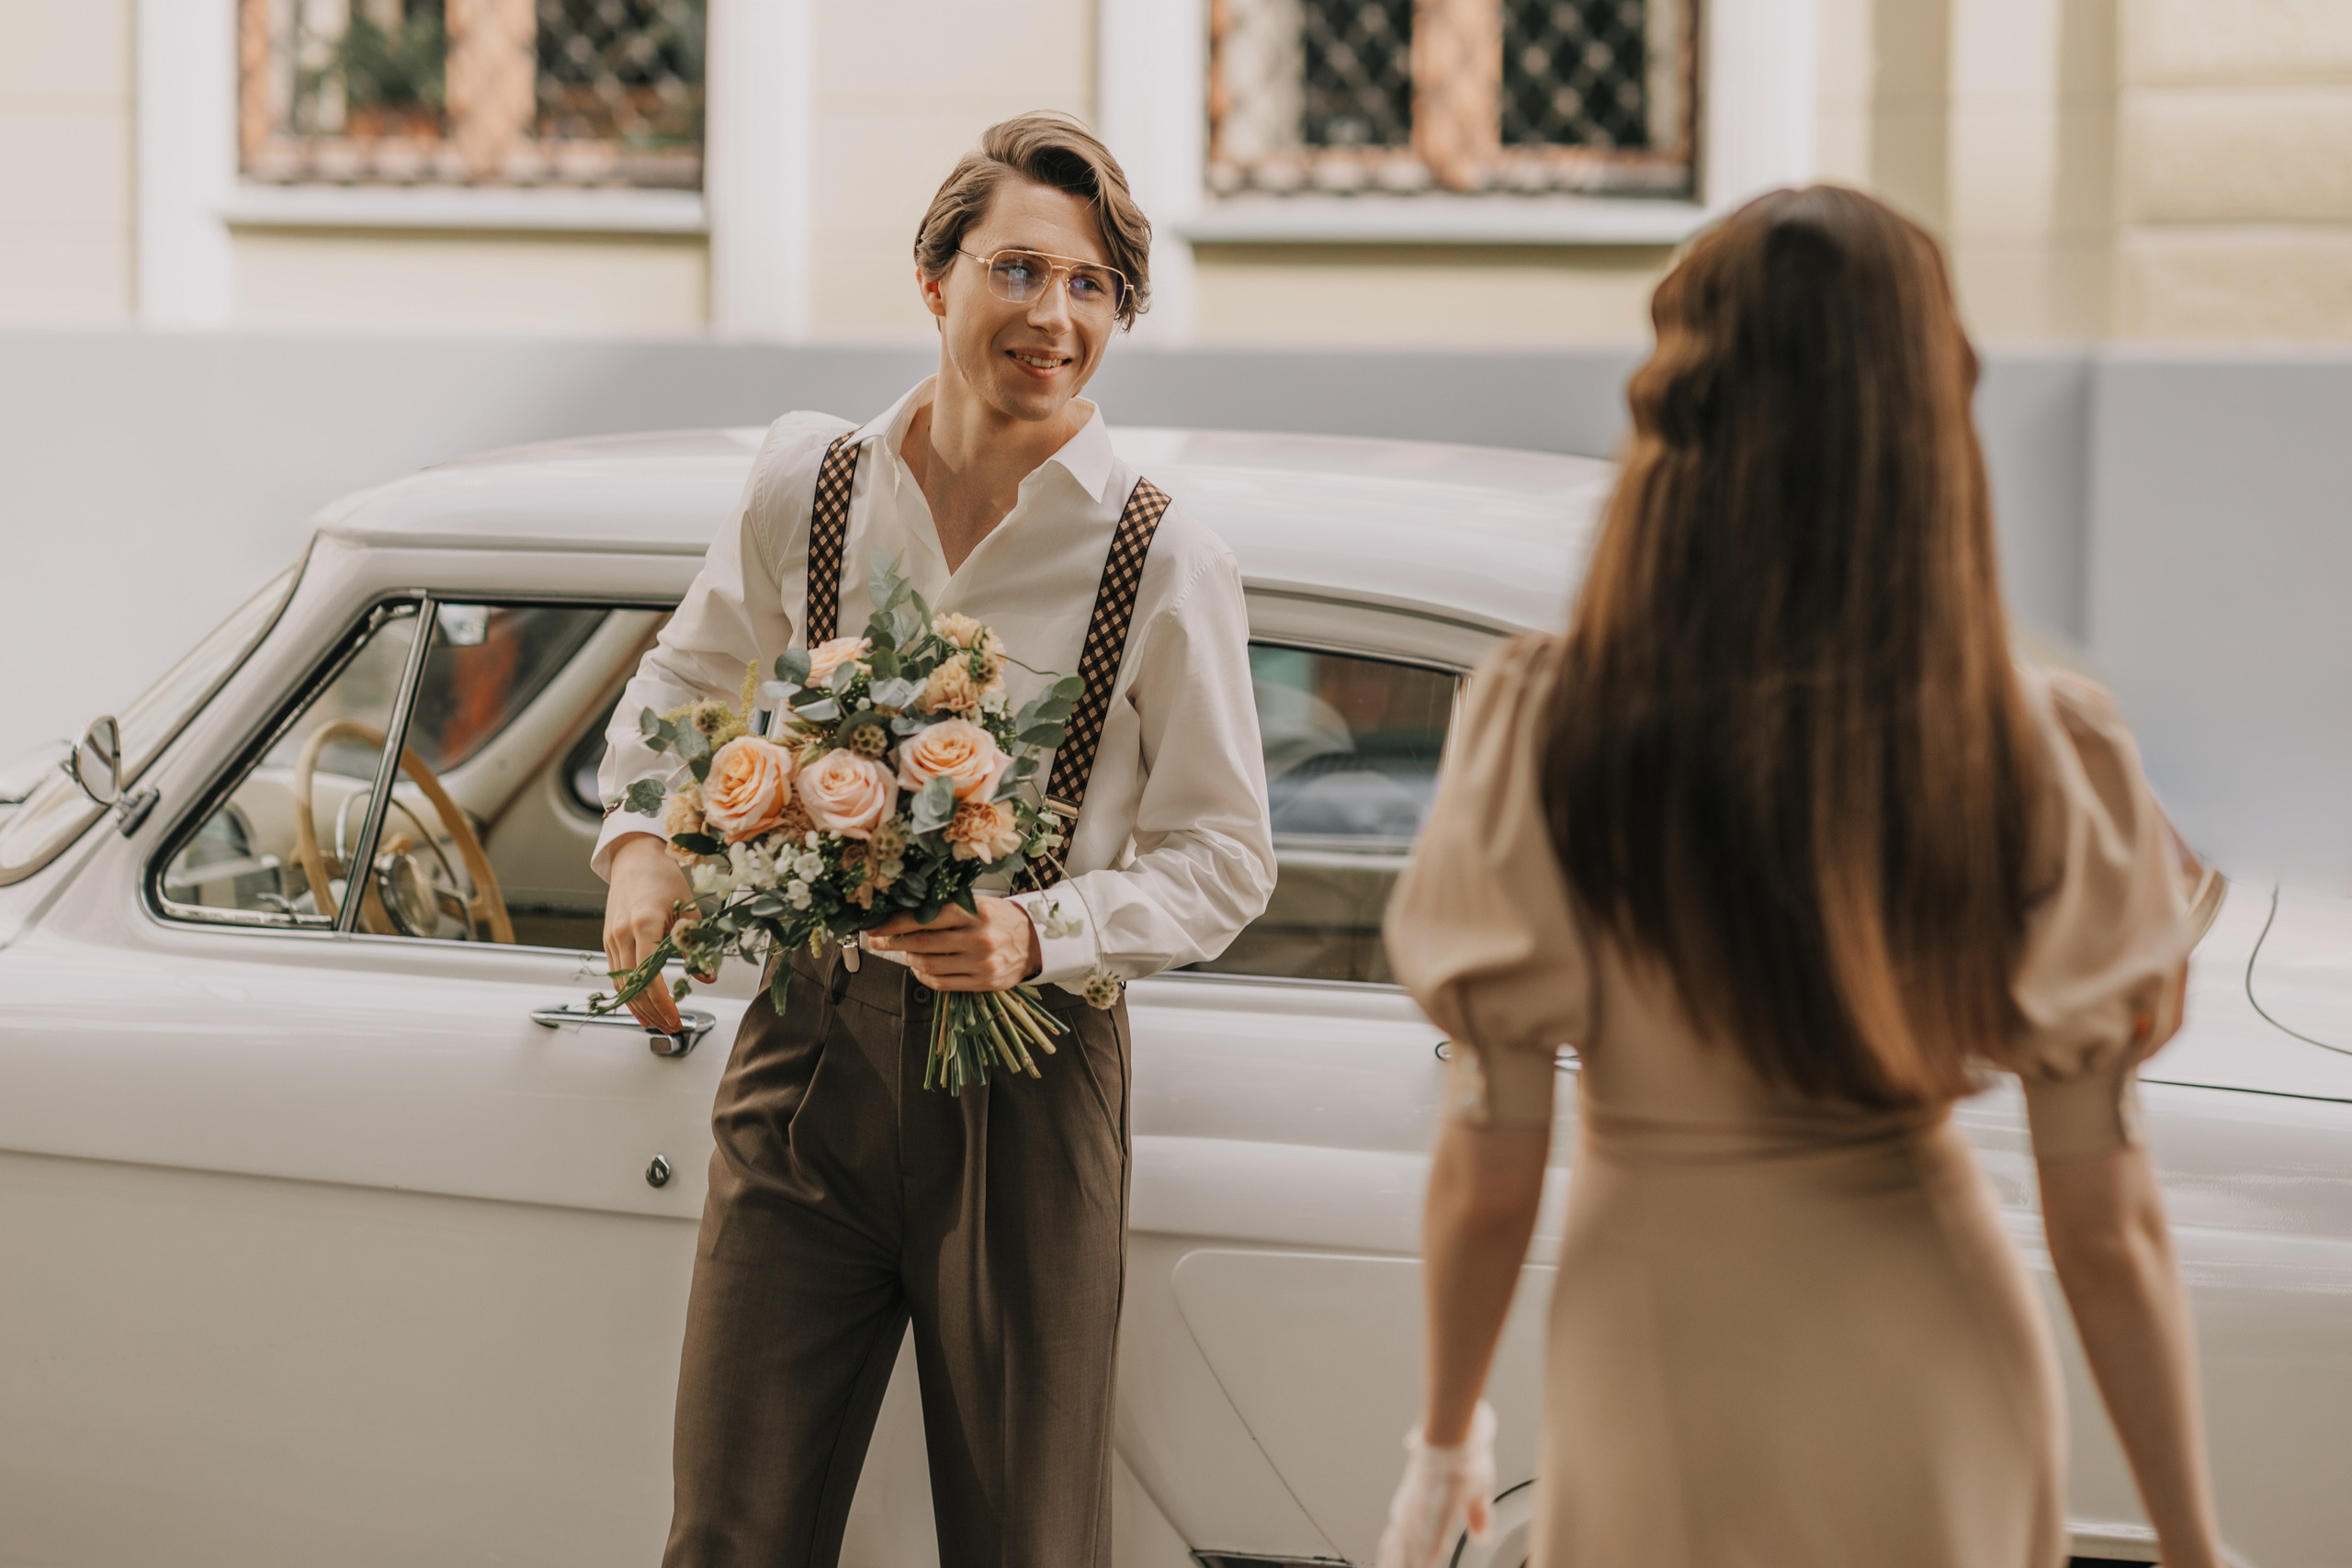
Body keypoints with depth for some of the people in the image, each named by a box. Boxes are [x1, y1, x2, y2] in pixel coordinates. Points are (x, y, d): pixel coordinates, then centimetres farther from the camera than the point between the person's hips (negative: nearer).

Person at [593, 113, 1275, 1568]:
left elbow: (1225, 860, -1)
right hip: (811, 1051, 2)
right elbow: (684, 686, 20)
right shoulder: (807, 489, 1)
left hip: (1027, 1079, -2)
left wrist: (1041, 933, -18)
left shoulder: (1166, 561, -8)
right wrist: (645, 847, 2)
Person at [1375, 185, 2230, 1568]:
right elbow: (2109, 1225, -9)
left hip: (1675, 1409, -1)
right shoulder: (2039, 760, -14)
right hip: (1941, 1401, 1)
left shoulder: (1549, 740, -16)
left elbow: (1485, 1181, -9)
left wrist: (1446, 1437, 8)